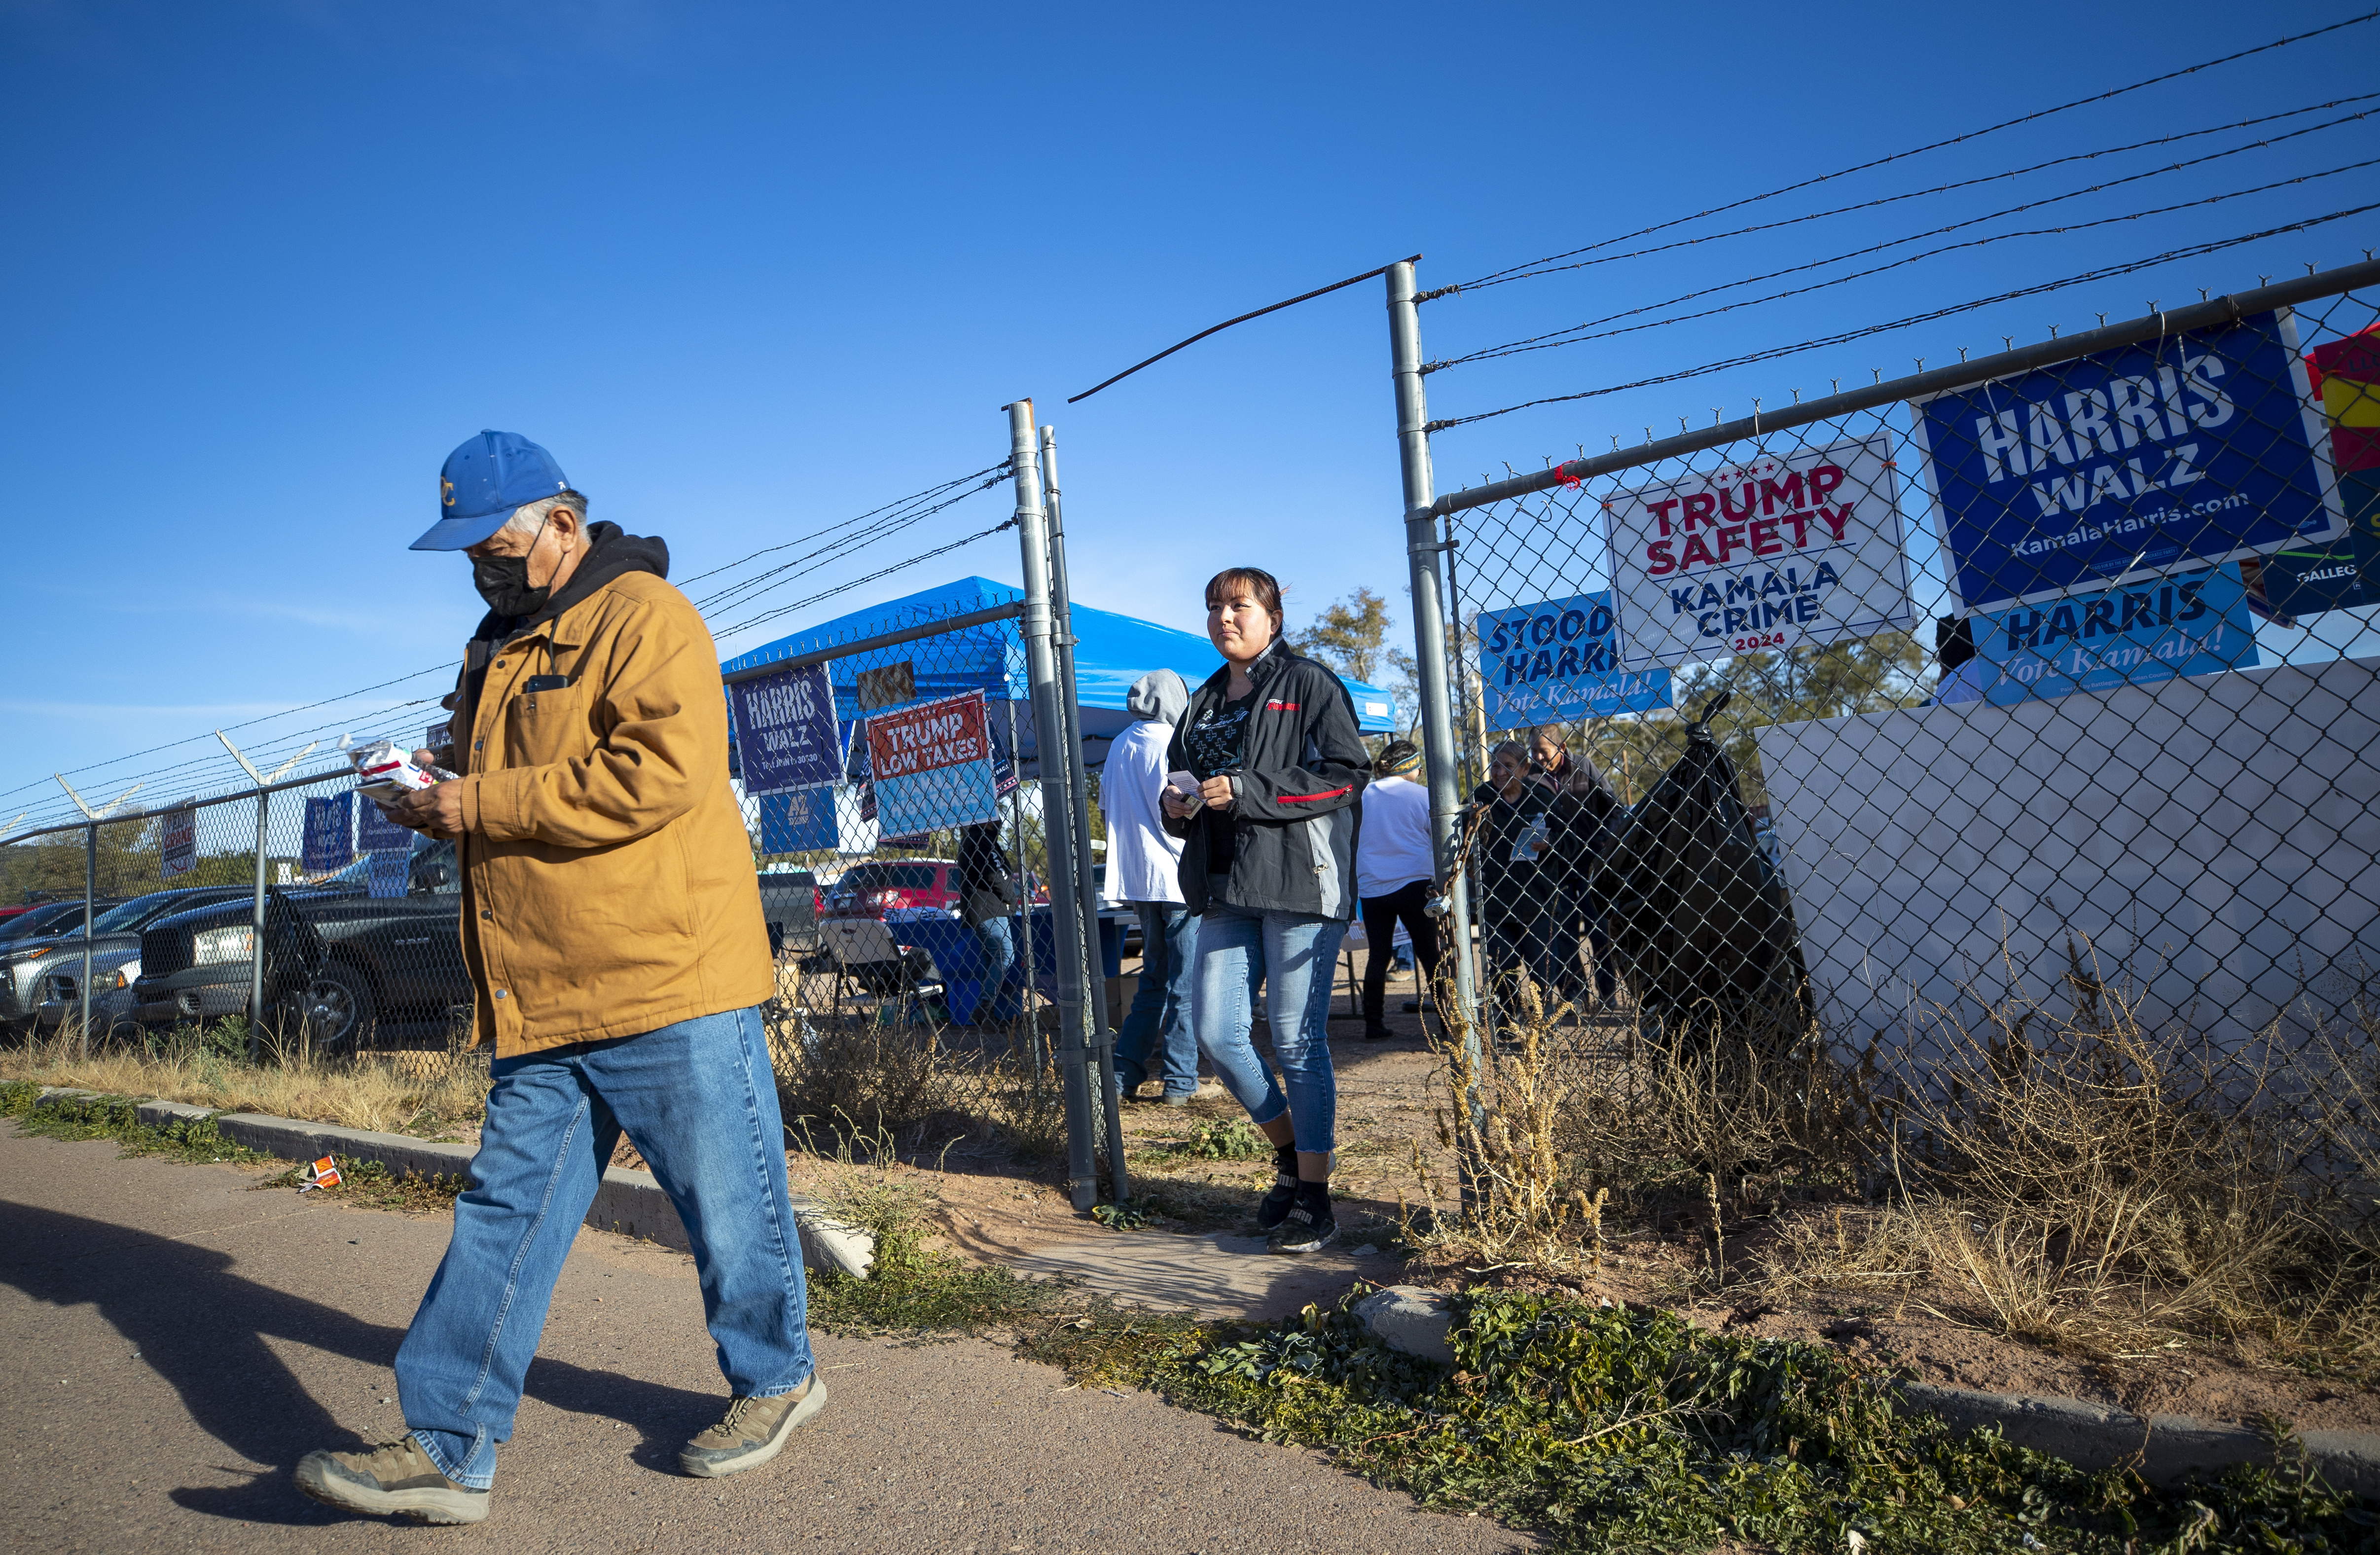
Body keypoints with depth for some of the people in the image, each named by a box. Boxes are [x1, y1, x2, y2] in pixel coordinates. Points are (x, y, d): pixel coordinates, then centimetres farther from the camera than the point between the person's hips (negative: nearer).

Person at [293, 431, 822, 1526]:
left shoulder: (642, 615, -9)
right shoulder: (497, 646, 21)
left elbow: (662, 768, -23)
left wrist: (486, 805, -17)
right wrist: (442, 790, 7)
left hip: (667, 982, -8)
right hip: (541, 1003, 8)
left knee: (728, 1201, 7)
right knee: (505, 1212, 9)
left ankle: (776, 1377, 28)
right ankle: (446, 1451, 18)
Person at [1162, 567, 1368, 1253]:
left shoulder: (1309, 684, -1)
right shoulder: (1204, 702, 19)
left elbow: (1347, 774, -10)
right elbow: (1180, 778, 27)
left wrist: (1249, 790, -17)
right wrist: (1177, 805, 2)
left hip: (1301, 881, -6)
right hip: (1229, 888, 7)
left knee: (1298, 1038, -3)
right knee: (1214, 1030, 2)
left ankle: (1314, 1197, 10)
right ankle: (1289, 1151, 25)